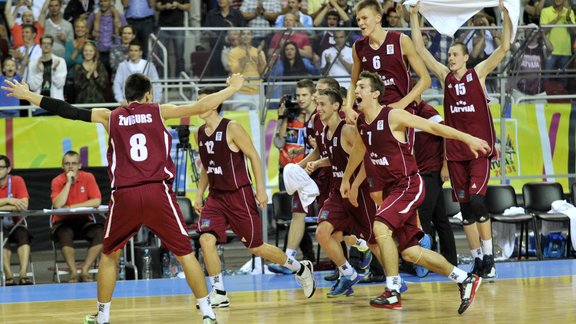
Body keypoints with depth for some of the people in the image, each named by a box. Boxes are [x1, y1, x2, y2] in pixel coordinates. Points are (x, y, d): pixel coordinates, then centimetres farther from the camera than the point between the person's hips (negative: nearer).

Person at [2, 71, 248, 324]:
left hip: (124, 196, 2)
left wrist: (27, 95, 23)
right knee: (184, 253, 5)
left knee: (109, 254, 20)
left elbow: (69, 111, 14)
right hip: (157, 192, -1)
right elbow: (201, 106, 2)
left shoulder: (111, 117, 12)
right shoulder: (159, 111, 8)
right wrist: (232, 88, 14)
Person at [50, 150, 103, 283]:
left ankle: (85, 271, -20)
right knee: (65, 234, -36)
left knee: (100, 232, -28)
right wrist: (69, 182, -19)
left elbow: (96, 202, -12)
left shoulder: (88, 178, -2)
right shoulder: (57, 181, -4)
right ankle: (73, 272, -23)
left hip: (83, 221, 2)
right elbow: (57, 205, -19)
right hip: (63, 222, -2)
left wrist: (72, 207, -16)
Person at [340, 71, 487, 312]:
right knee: (409, 252, 8)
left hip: (409, 185, -8)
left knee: (381, 227, -26)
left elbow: (433, 127, -15)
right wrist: (346, 179, 37)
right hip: (392, 188, 8)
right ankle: (465, 280, 21)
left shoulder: (393, 116, -16)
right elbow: (358, 150, 26)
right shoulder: (360, 122, 6)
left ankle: (393, 292, -18)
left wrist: (467, 138, -18)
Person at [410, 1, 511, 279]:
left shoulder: (479, 72, 1)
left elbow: (505, 47, -6)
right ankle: (477, 260, 10)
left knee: (476, 200, -17)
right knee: (465, 207, 4)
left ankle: (489, 256, -10)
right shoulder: (445, 76, 9)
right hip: (455, 150, 4)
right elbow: (420, 49, 9)